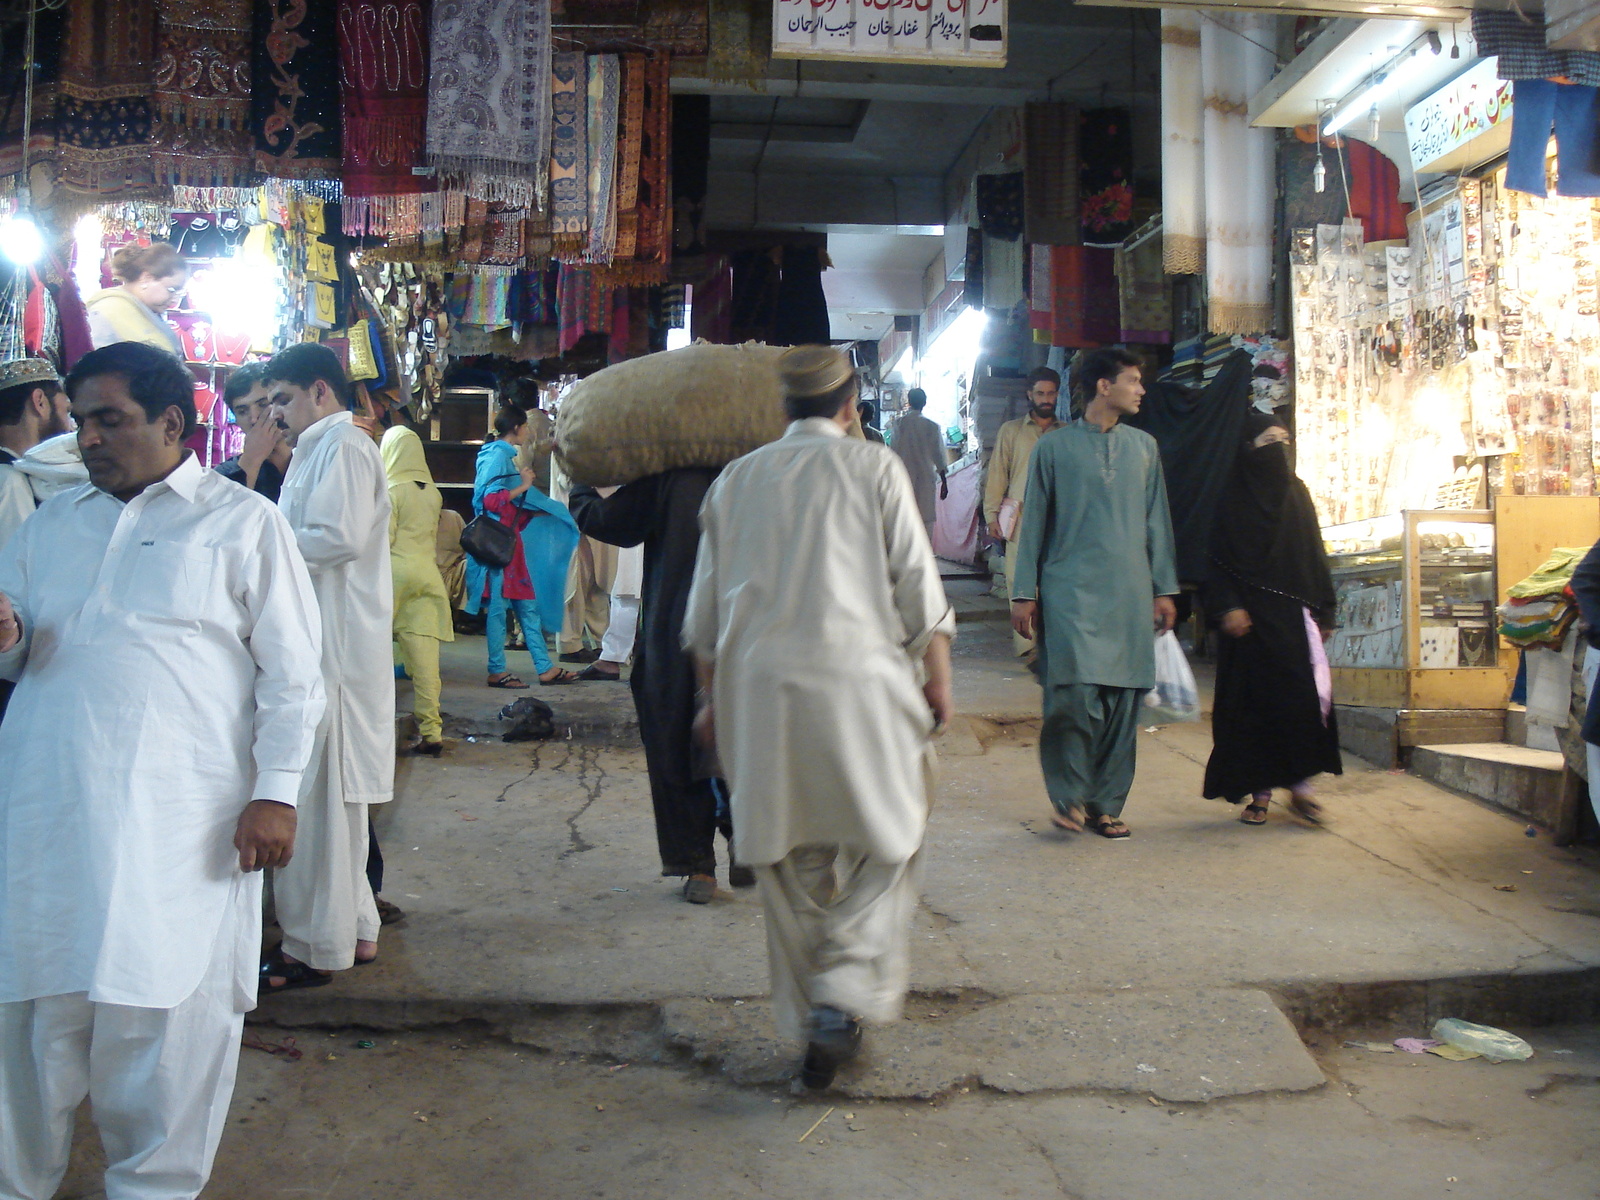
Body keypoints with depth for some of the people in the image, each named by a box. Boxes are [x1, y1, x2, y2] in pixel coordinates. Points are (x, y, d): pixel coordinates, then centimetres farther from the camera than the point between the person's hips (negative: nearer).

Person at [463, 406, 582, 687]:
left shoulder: (505, 455, 18)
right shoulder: (498, 455, -11)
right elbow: (491, 500, -21)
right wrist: (523, 486, -14)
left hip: (511, 542, 10)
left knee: (528, 605, 9)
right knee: (498, 606, -4)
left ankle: (544, 667, 12)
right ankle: (497, 671, 2)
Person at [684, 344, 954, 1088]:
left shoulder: (737, 479, 12)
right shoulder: (872, 467, 1)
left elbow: (705, 613, 15)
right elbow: (919, 589, -2)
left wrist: (716, 699, 23)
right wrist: (939, 681, 6)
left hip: (756, 686, 4)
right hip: (856, 678, -4)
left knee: (788, 859, 12)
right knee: (881, 844, 9)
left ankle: (812, 1028, 21)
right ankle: (845, 994, -7)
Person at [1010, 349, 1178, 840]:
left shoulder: (1144, 446, 14)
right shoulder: (1054, 447, 4)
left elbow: (1156, 521, 17)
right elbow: (1034, 522, 5)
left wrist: (1163, 588, 13)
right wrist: (1024, 593, 1)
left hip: (1129, 593, 4)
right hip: (1071, 590, -4)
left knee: (1123, 700, 3)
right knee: (1074, 693, -16)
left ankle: (1106, 804, 15)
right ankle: (1069, 794, 4)